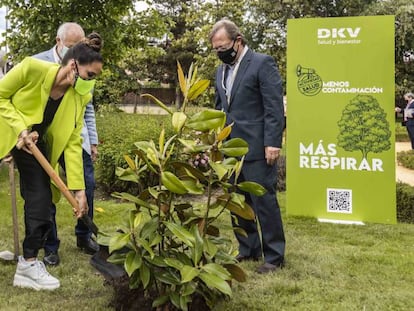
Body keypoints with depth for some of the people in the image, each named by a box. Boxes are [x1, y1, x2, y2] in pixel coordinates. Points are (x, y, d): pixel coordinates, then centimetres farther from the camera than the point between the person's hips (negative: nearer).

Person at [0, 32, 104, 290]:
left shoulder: (80, 96, -15)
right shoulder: (32, 68, -27)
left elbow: (72, 142, -15)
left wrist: (78, 188, -20)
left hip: (36, 143, 4)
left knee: (40, 199, -3)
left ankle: (29, 262, 9)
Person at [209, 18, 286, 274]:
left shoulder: (262, 63, -6)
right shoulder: (222, 71, 16)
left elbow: (275, 107, -12)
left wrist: (273, 143, -17)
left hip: (257, 148, -7)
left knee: (264, 200, -3)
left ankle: (274, 256, 8)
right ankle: (249, 250, 23)